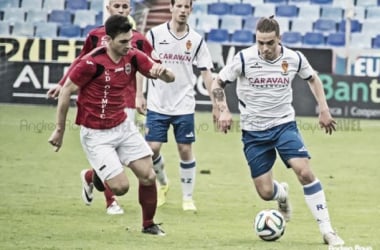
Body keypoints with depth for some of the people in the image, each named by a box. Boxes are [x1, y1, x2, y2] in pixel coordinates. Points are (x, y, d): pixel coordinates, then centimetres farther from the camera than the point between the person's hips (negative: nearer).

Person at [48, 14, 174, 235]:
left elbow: (170, 78, -2)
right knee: (121, 187, -12)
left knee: (149, 176, -2)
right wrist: (60, 130, -7)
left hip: (123, 127, 6)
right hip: (96, 135, -6)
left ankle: (149, 224, 19)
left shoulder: (133, 57, -5)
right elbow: (66, 91, -12)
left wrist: (161, 70, -28)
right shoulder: (92, 62, -22)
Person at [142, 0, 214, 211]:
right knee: (152, 148, -4)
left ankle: (188, 197, 12)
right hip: (157, 105, -1)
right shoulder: (155, 34, -3)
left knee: (185, 149, 1)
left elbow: (206, 74, 4)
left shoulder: (196, 40, 2)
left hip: (184, 106, 1)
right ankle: (162, 183, 25)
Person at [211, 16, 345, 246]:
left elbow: (313, 78, 13)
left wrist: (324, 109, 6)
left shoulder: (294, 59, -8)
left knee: (305, 171, -21)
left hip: (284, 124, 0)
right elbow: (218, 83, -2)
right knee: (266, 192, -2)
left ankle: (327, 230, -13)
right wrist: (223, 111, -17)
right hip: (254, 132, 0)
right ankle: (282, 194, 39)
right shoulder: (244, 59, -14)